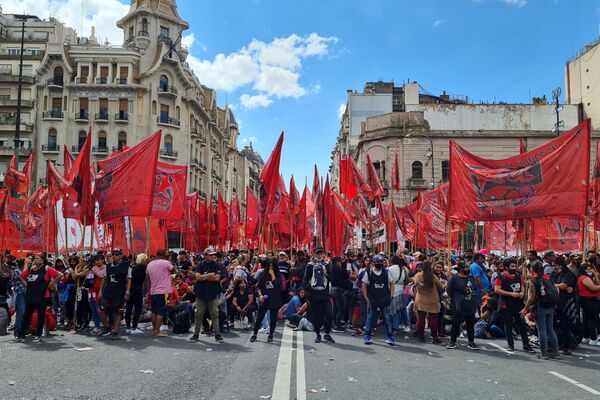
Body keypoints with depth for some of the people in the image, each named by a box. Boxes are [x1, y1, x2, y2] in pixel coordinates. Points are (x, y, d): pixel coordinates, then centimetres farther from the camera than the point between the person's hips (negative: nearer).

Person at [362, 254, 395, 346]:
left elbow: (391, 283, 8)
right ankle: (367, 337, 18)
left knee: (387, 318, 1)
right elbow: (364, 285, 0)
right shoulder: (368, 273, -2)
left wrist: (391, 295, -1)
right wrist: (366, 298, -6)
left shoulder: (386, 272, 4)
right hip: (372, 301, -1)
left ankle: (390, 337, 10)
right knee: (370, 318, 6)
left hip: (385, 300, 1)